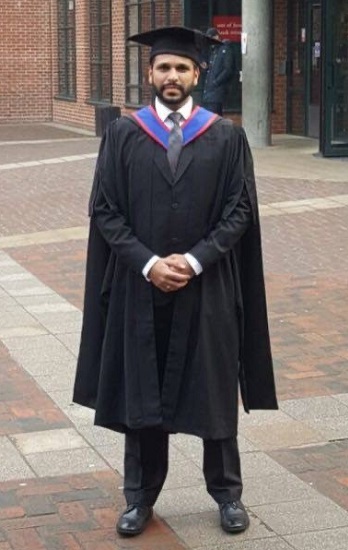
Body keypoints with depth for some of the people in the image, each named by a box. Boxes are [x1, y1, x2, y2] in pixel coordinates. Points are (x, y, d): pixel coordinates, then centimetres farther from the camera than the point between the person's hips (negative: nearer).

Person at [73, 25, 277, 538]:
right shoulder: (123, 134, 1)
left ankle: (227, 491, 24)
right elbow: (104, 210, -2)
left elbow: (240, 209, -3)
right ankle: (140, 496, 22)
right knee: (140, 392, 8)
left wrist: (194, 260, -14)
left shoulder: (226, 136, 0)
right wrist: (148, 263, -14)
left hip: (208, 288, 0)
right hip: (140, 285, 1)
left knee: (214, 391, 9)